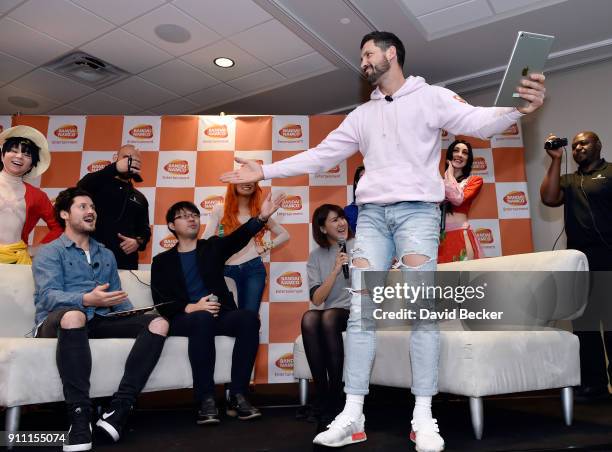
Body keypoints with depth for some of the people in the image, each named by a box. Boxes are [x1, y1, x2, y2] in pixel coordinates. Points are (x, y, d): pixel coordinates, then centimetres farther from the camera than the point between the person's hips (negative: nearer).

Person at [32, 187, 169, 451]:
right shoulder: (49, 253, 8)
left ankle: (119, 409, -29)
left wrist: (131, 314, 0)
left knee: (158, 323, -19)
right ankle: (79, 416, -37)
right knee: (74, 315, -42)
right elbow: (48, 296, -9)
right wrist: (87, 299, -29)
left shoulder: (106, 255, 26)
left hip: (100, 320, 5)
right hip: (58, 320, -5)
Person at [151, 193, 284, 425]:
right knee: (203, 319, -36)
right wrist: (190, 308, -18)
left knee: (249, 318, -28)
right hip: (184, 318, -2)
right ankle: (206, 400, -30)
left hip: (220, 315, 2)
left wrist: (262, 217, -23)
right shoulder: (162, 261, 13)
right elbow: (161, 303, 1)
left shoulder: (212, 246, 17)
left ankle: (238, 396, -25)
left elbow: (239, 237, -4)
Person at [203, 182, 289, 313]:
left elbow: (285, 235, 15)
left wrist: (265, 247, 3)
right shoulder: (219, 210, 3)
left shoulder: (259, 212, 7)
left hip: (253, 269, 1)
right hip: (228, 271, -1)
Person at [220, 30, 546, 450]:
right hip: (371, 214, 4)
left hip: (417, 210, -4)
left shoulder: (431, 97, 7)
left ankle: (423, 416, 2)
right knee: (361, 309, -3)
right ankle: (353, 414, 2)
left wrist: (519, 106, -30)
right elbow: (320, 155, 20)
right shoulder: (362, 114, 21)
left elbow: (478, 122, -8)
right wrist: (264, 171, 18)